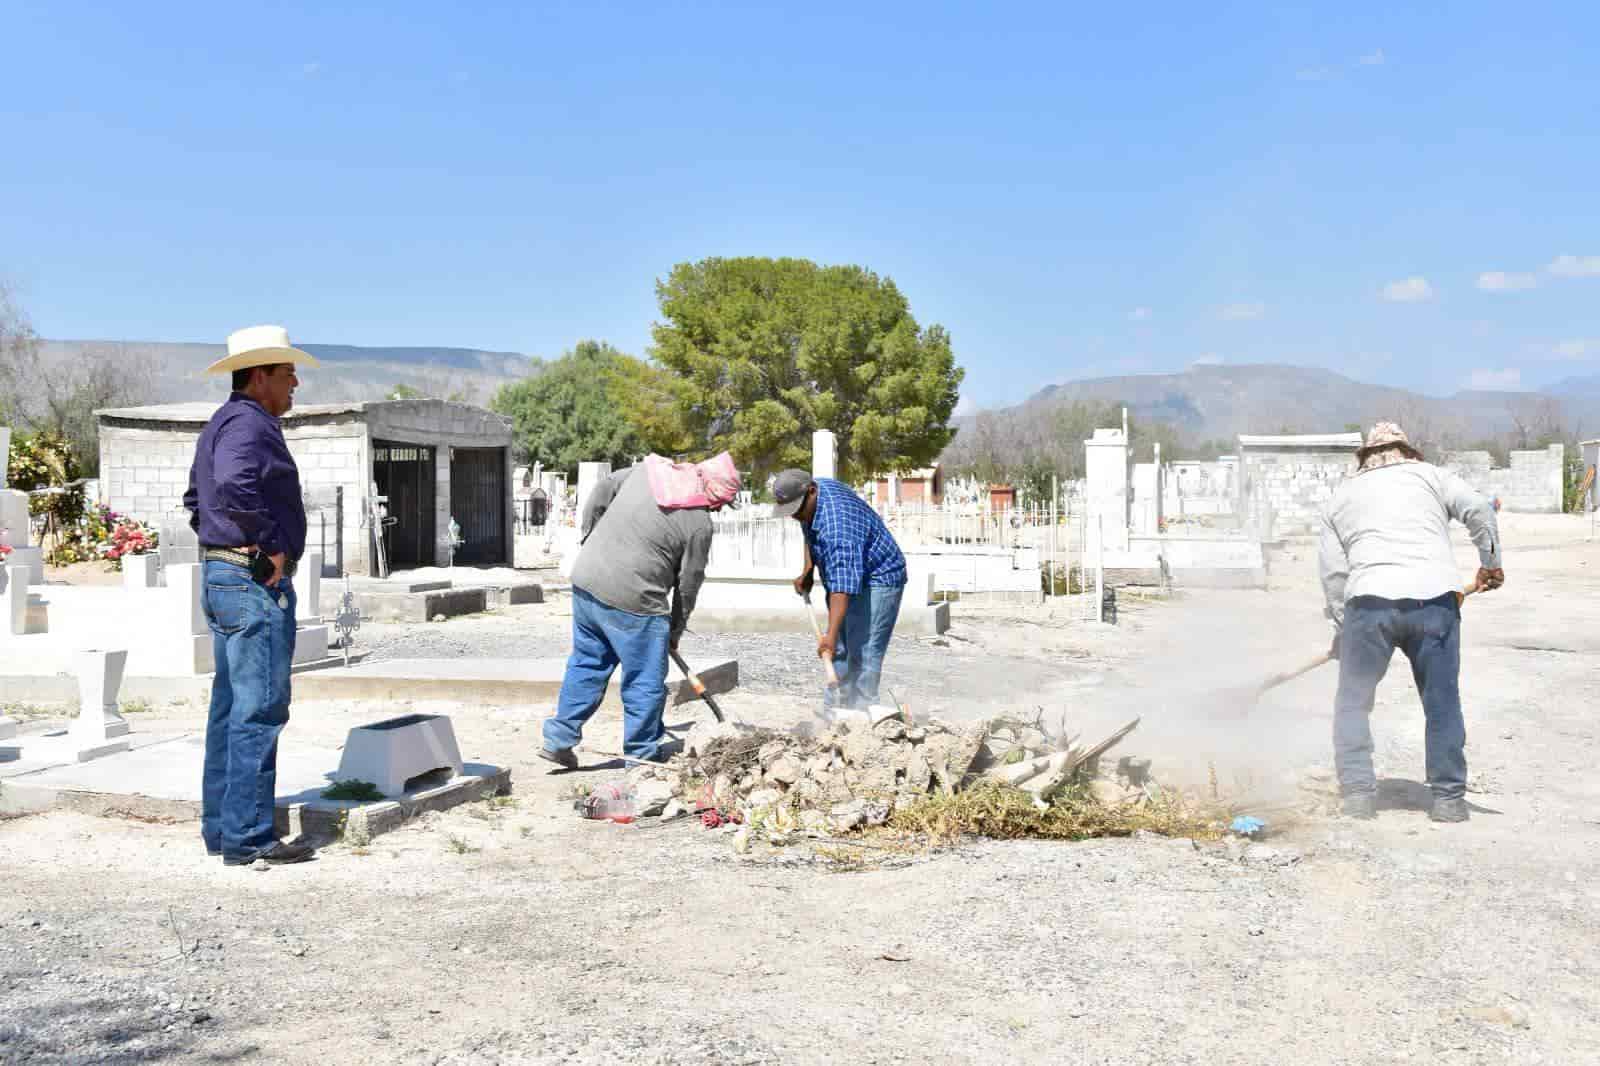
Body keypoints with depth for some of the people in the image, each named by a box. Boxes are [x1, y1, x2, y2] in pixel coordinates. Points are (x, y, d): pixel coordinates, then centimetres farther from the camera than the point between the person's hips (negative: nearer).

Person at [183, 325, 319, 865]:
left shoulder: (220, 425, 20)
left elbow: (197, 497, 30)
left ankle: (221, 829, 19)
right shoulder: (248, 422, -14)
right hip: (257, 582, -11)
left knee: (230, 708, 13)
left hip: (220, 577, 11)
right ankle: (249, 836, -4)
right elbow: (235, 486, -32)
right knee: (259, 710, -7)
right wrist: (272, 547, -22)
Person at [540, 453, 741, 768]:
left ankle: (559, 740, 23)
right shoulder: (700, 524, -8)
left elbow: (601, 492, 14)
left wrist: (589, 536, 25)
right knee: (645, 682, 8)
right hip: (632, 601, -7)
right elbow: (688, 585, 0)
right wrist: (675, 632, 12)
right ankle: (643, 756, 17)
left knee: (586, 663, 20)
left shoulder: (649, 469, 7)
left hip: (586, 580, 7)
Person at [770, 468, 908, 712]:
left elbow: (842, 588, -40)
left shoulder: (838, 523, -35)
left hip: (877, 580, -10)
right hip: (849, 579, 10)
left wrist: (831, 635, -44)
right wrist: (807, 572, 8)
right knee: (839, 650, 10)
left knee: (864, 652, -17)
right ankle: (833, 709, 17)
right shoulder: (810, 500, -4)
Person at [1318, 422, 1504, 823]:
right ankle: (1448, 798, 15)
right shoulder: (1429, 475, 18)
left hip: (1370, 599, 0)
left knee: (1352, 704, 13)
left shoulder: (1340, 498, 22)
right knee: (1443, 704, 12)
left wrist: (1342, 631, 23)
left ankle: (1358, 794, 7)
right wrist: (1490, 564, 13)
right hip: (1435, 597, 0)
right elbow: (1478, 509, 2)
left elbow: (1333, 574, 17)